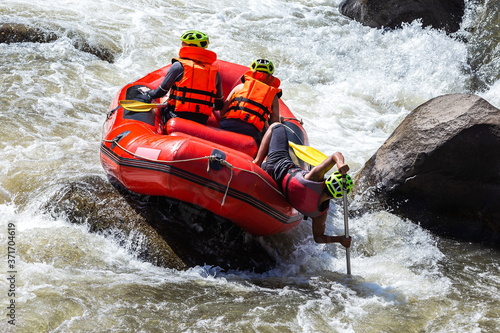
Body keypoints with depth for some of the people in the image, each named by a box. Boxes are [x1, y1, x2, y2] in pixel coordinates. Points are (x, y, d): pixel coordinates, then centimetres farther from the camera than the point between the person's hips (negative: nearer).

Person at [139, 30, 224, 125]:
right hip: (201, 122, 4)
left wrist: (148, 92, 27)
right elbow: (219, 105, 14)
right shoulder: (215, 72, 10)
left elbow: (161, 92, 4)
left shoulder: (179, 66, -2)